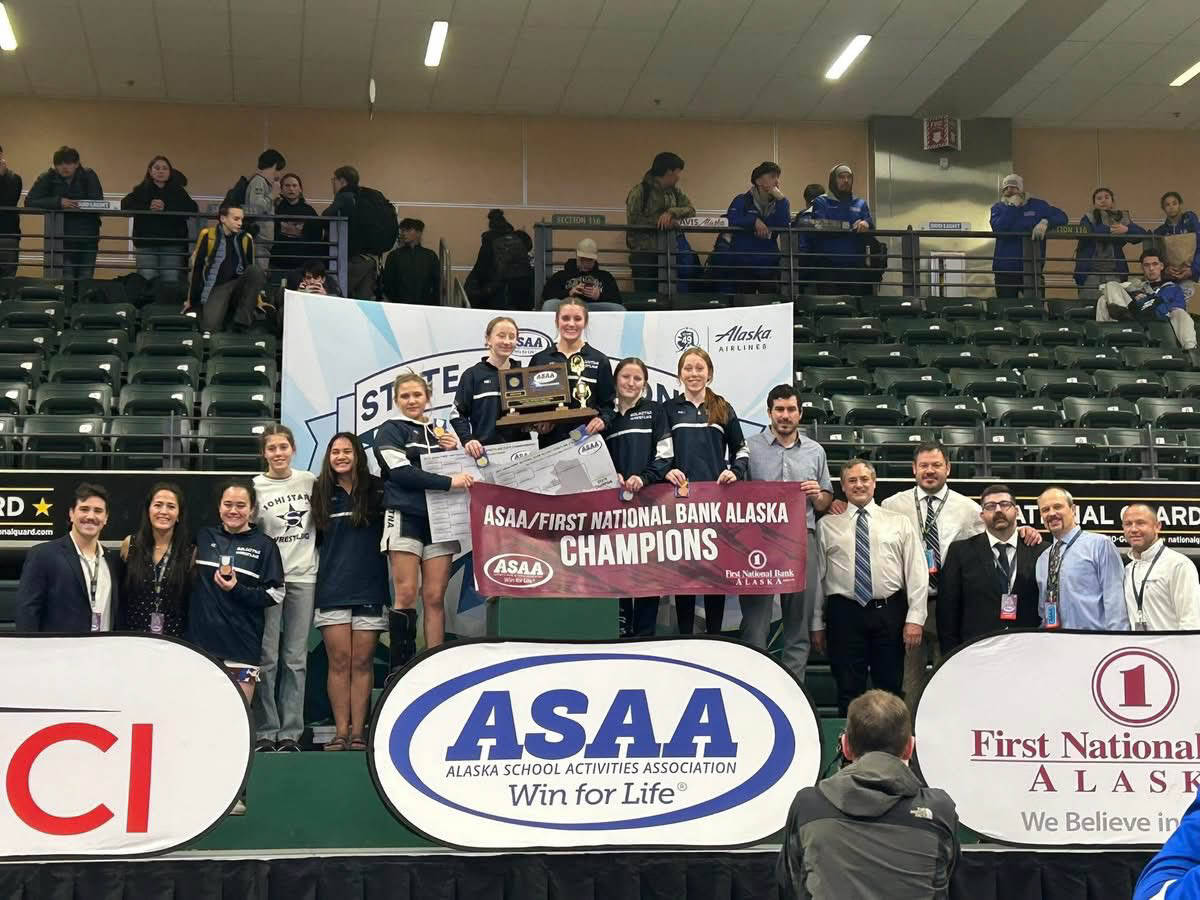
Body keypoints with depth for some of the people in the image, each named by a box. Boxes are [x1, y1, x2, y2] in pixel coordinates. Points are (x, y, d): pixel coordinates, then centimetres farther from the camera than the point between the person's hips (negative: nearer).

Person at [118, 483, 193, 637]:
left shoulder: (191, 551, -4)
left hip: (174, 639, -1)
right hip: (132, 636, 1)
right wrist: (119, 637, 3)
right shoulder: (130, 544, -1)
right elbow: (119, 595, 5)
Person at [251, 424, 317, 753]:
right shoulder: (255, 487, 1)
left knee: (295, 658, 3)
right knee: (267, 658, -2)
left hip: (304, 577, 2)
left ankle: (290, 733, 6)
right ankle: (265, 732, 3)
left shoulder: (310, 481, 7)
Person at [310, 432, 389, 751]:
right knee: (339, 662, 0)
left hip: (369, 587, -1)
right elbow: (314, 537, 14)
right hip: (332, 589, 1)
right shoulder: (322, 494, 9)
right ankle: (341, 731, 2)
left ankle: (358, 731, 5)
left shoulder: (377, 489, 4)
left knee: (362, 662, 1)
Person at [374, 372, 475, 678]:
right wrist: (449, 481, -18)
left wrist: (455, 450, 1)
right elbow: (402, 472, -12)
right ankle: (401, 669, -6)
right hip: (405, 518, -4)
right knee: (405, 595, -8)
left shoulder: (443, 429, 17)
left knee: (435, 597, 1)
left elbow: (463, 470, 22)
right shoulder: (390, 431, 3)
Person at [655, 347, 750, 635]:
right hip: (680, 497, -1)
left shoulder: (723, 409, 12)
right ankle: (685, 635, 7)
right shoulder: (669, 409, 9)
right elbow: (659, 454, 4)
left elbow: (741, 450, 13)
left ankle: (714, 634, 9)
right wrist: (667, 471, -16)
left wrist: (735, 471, -6)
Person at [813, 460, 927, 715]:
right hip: (844, 614, 0)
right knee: (849, 693, 3)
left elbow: (917, 572, 4)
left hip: (889, 614, 0)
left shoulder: (899, 522, 9)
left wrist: (915, 618, -6)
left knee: (891, 691, 6)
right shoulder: (826, 525, 9)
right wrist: (817, 624, 5)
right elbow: (817, 575, 8)